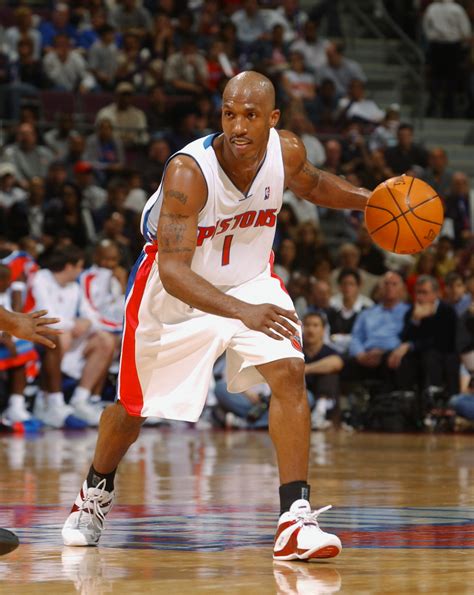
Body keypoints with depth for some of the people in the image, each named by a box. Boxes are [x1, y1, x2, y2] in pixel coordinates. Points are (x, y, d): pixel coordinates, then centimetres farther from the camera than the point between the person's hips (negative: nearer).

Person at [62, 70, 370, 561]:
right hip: (178, 294, -3)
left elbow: (312, 185, 10)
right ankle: (95, 493, 44)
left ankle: (294, 521, -19)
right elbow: (172, 271, -41)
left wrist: (371, 199, -7)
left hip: (250, 282, 3)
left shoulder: (287, 151, -17)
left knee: (289, 374, -20)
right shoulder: (188, 171, -35)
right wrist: (242, 313, -54)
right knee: (135, 405, 13)